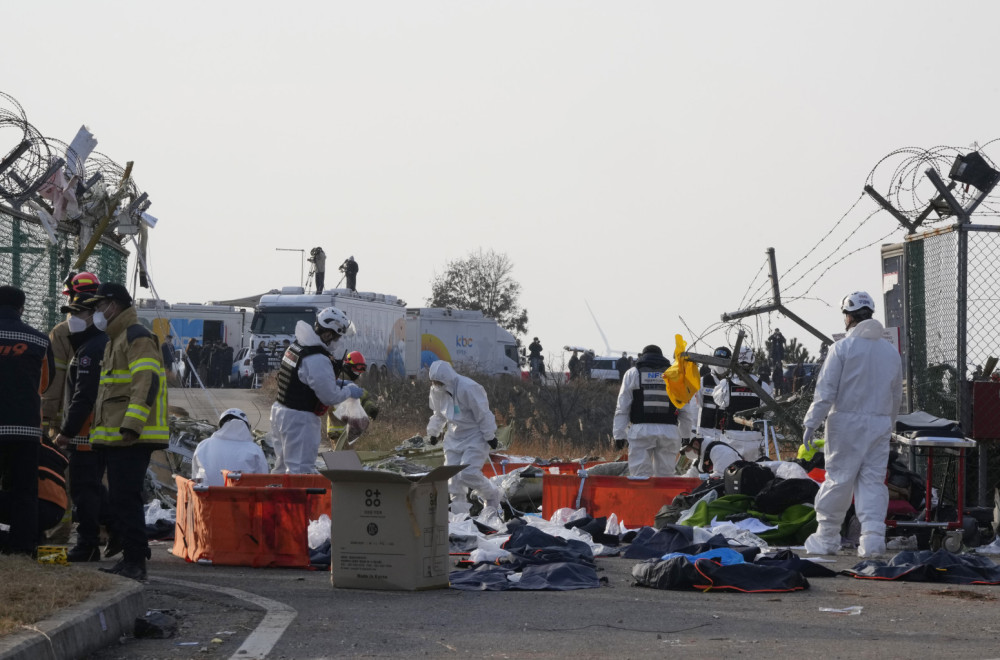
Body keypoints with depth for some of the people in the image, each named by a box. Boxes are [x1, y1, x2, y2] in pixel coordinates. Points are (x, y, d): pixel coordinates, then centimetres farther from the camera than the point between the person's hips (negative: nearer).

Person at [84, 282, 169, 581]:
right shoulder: (116, 339, 23)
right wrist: (101, 426, 24)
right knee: (120, 500, 12)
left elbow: (147, 381, -21)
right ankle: (132, 559, 17)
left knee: (125, 499, -12)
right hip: (116, 437, 11)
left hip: (131, 437, -11)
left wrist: (131, 425, -27)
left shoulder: (137, 337, -10)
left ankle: (135, 562, -11)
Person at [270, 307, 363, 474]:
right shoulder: (318, 360, -23)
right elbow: (330, 397, -18)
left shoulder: (296, 346, 7)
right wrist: (349, 391, 0)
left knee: (283, 464, 20)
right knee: (301, 469, -6)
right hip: (300, 420, -10)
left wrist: (336, 383, 15)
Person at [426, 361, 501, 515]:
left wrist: (490, 436, -15)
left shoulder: (468, 388, -25)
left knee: (468, 473, -18)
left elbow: (483, 414, -19)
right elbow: (439, 414, 18)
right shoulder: (437, 391, -2)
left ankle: (492, 497, 8)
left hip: (475, 437, -7)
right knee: (453, 475, -1)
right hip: (454, 437, 7)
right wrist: (434, 432, 19)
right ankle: (459, 510, 8)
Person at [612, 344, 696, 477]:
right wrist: (686, 435, 19)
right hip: (669, 430, 2)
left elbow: (622, 408, 6)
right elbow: (686, 410, 14)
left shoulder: (632, 373, 10)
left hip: (641, 431, -2)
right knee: (665, 474, 6)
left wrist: (619, 434, 7)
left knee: (640, 475, -2)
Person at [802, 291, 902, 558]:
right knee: (873, 481, 4)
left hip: (846, 423, -4)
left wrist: (811, 423, -8)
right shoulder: (891, 352, 11)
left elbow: (826, 390, -10)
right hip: (879, 425, 4)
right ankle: (873, 537, -8)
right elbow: (896, 396, 16)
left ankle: (827, 537, 10)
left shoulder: (842, 348, -7)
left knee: (839, 478, 2)